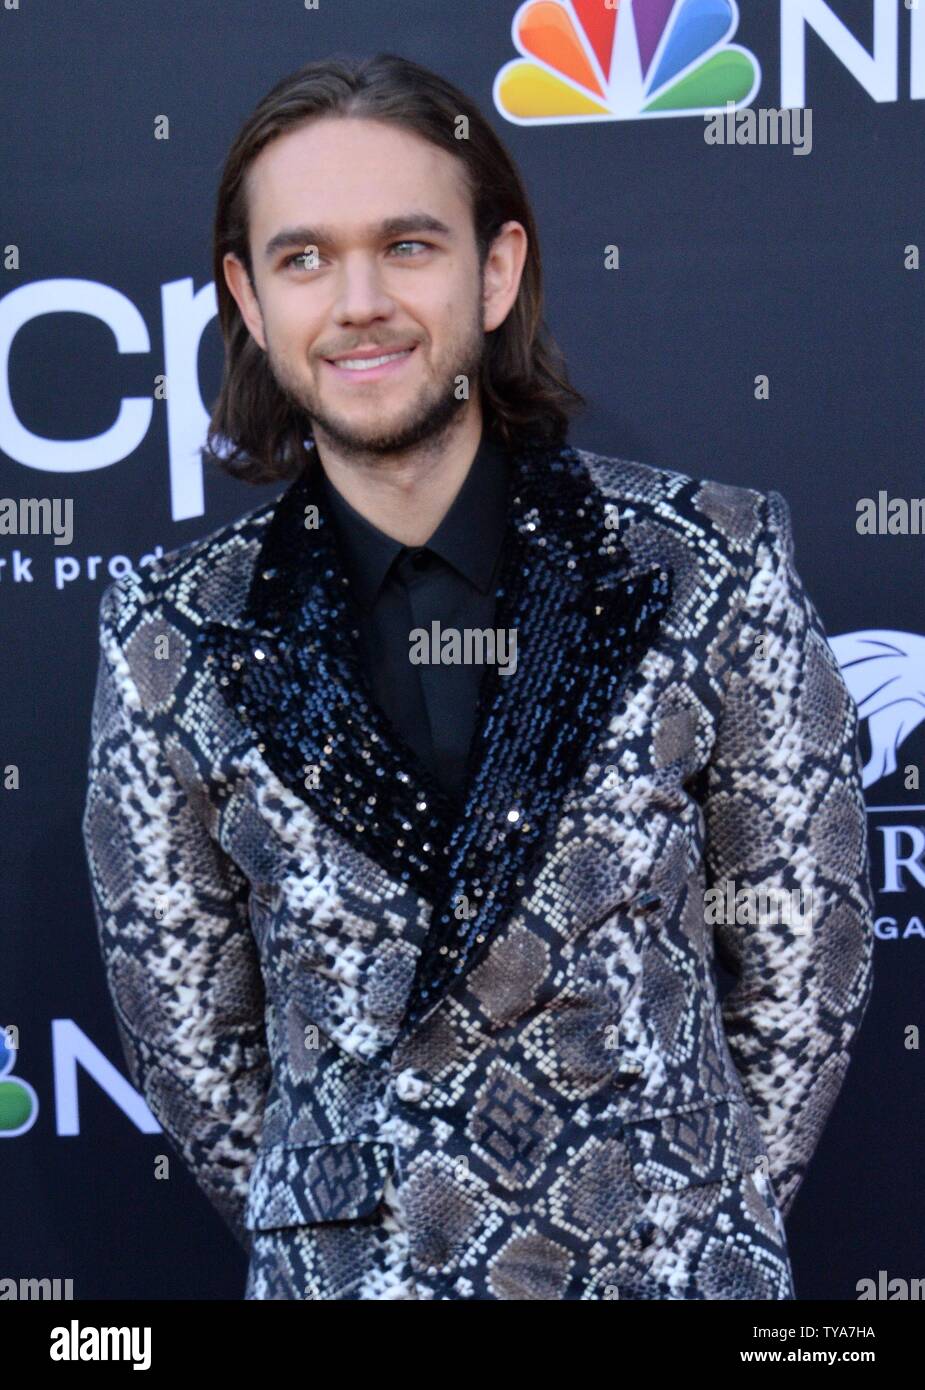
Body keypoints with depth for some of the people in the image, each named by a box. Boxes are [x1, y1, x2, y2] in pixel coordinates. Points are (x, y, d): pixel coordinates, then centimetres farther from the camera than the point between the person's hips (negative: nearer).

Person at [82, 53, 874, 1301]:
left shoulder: (713, 568, -13)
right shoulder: (169, 639, -10)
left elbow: (805, 968, -5)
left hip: (680, 1264, 0)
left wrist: (703, 1226, -1)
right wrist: (340, 1241, 3)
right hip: (337, 1269, 1)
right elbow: (187, 1034, -1)